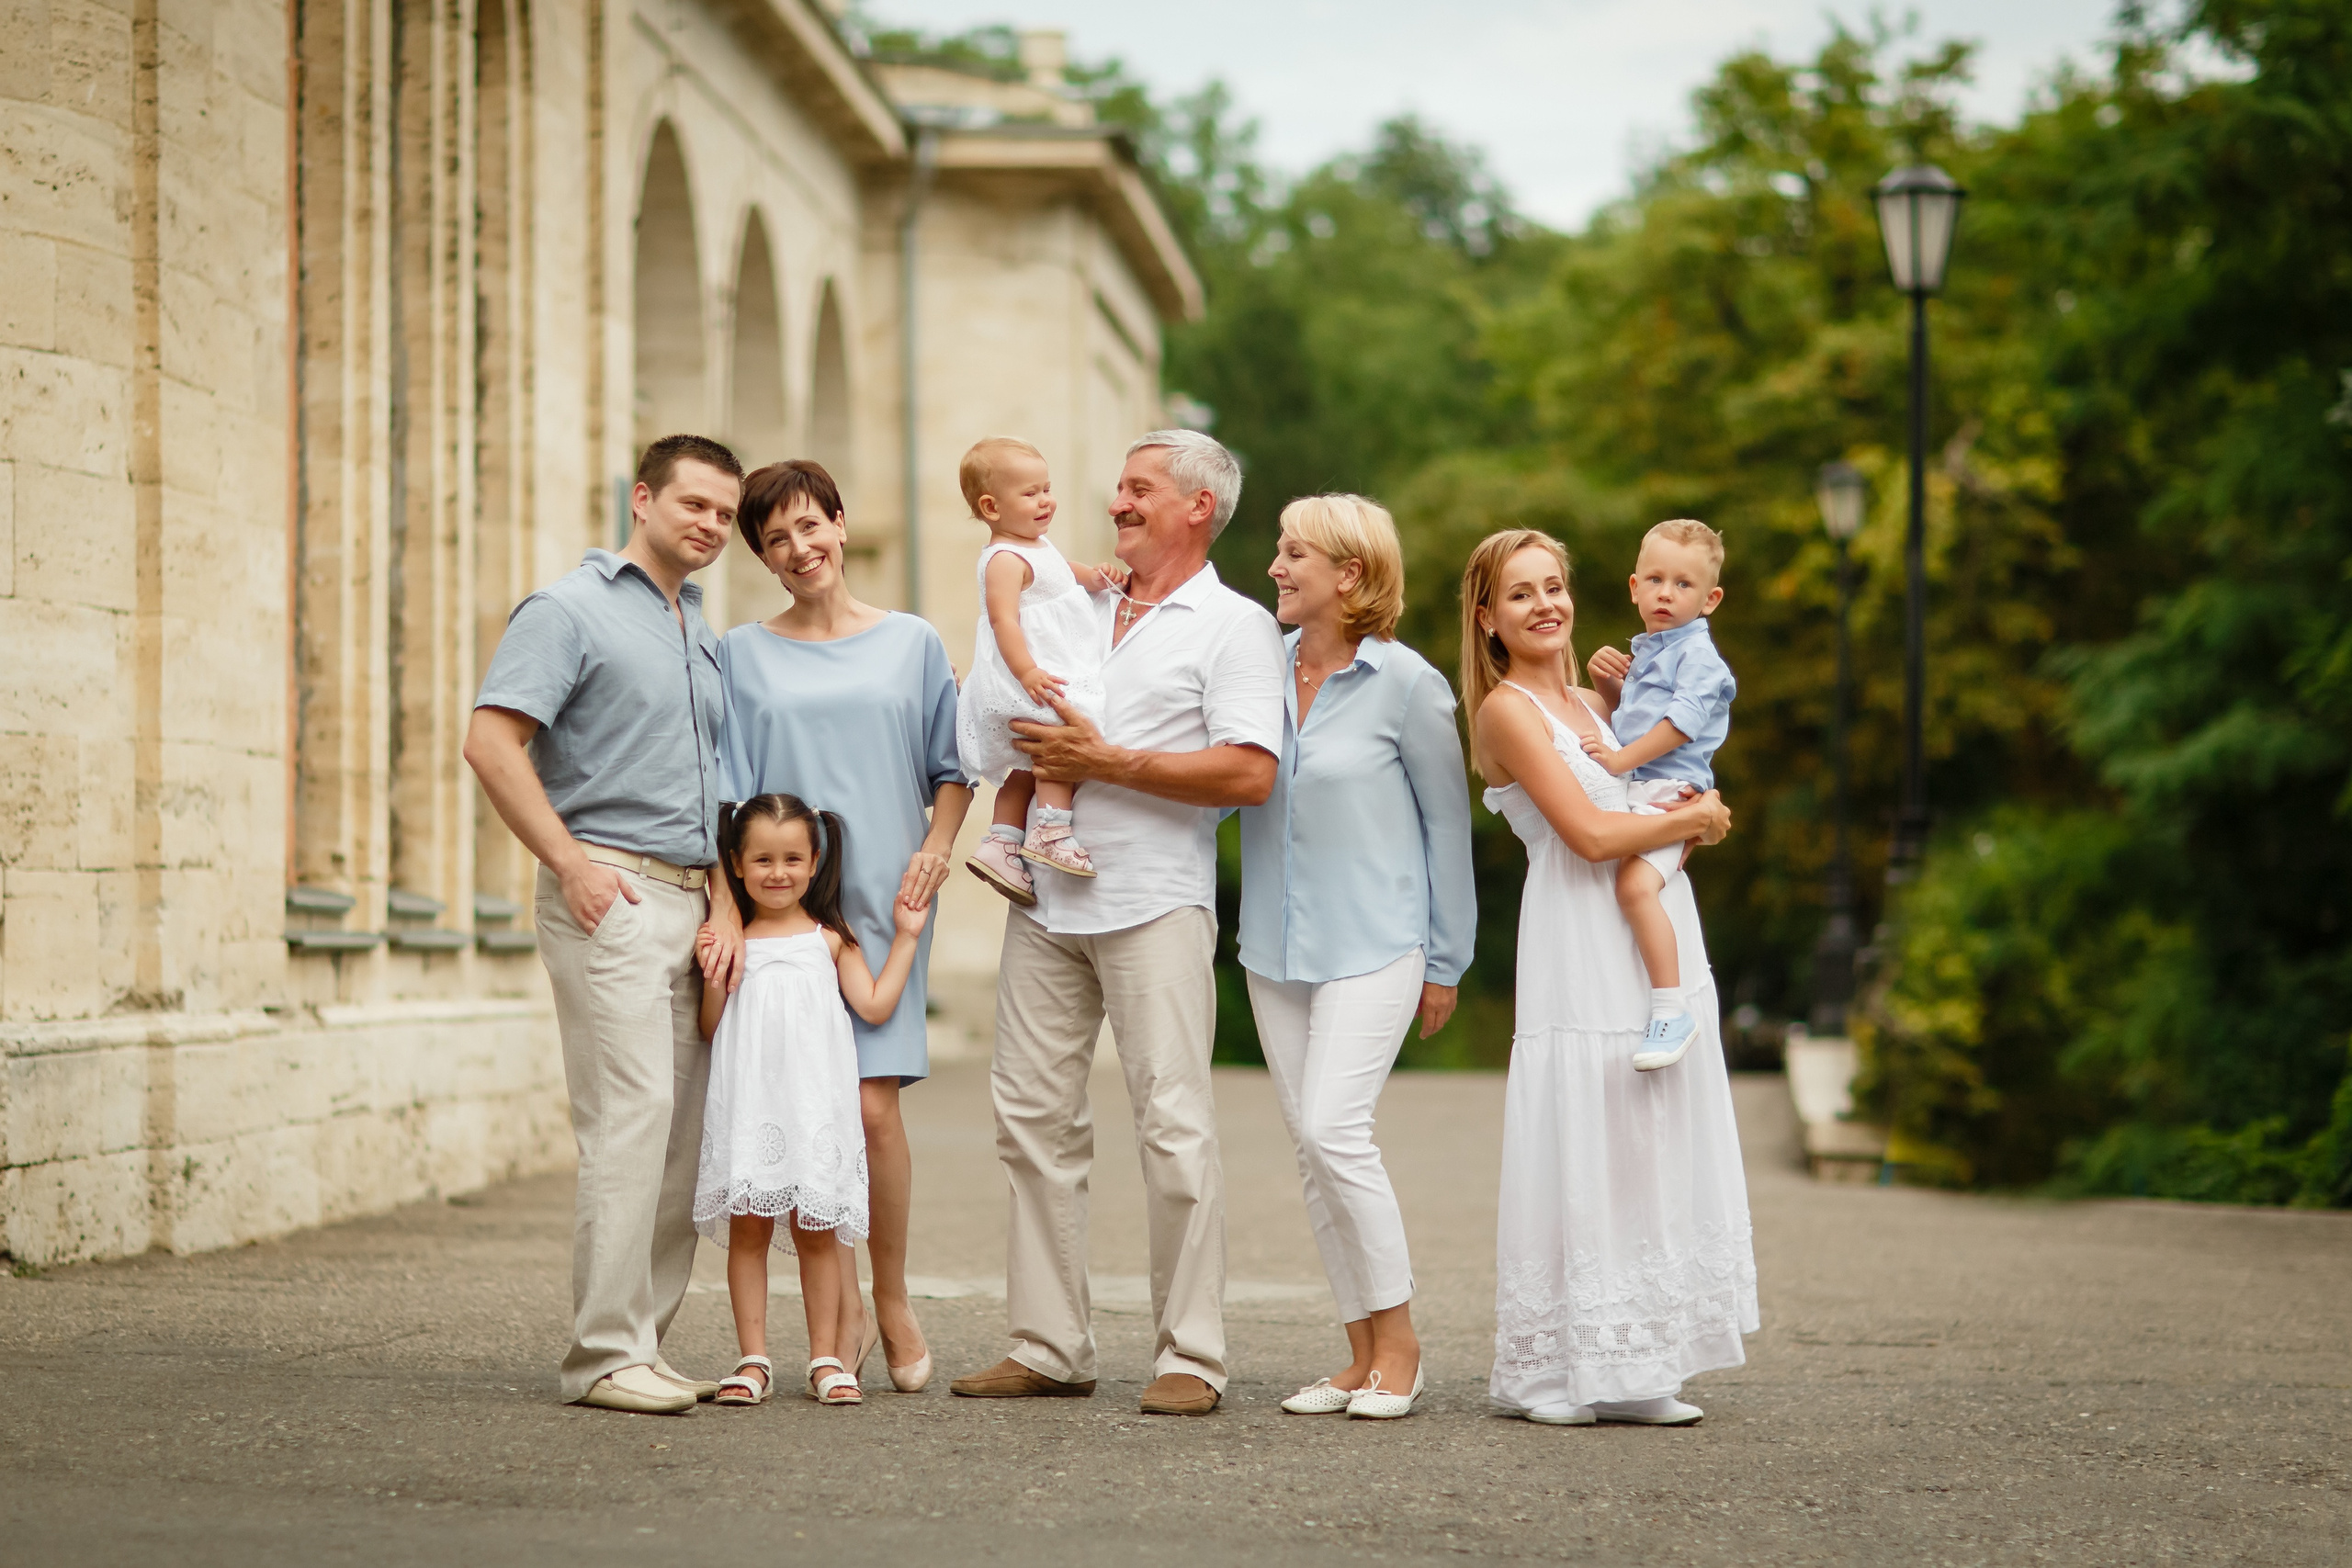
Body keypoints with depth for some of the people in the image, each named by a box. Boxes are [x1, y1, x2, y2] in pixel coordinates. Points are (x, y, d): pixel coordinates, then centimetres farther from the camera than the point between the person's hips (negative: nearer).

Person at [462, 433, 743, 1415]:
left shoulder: (704, 636, 22)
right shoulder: (570, 610, -3)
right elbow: (491, 743, -12)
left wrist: (725, 890, 14)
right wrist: (572, 864, -16)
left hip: (692, 901, 8)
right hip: (609, 898, -8)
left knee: (682, 1136, 6)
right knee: (630, 1118, -14)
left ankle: (641, 1345, 11)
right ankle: (605, 1355, -12)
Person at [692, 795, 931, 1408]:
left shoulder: (830, 938, 7)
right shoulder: (731, 939, 6)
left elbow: (875, 1006, 5)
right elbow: (711, 1030, 6)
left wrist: (905, 937, 6)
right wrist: (713, 974, -9)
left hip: (814, 1099, 0)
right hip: (749, 1100, 0)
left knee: (816, 1231, 3)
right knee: (748, 1226, 0)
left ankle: (826, 1358, 8)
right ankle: (753, 1359, 5)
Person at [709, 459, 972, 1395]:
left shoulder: (912, 644, 11)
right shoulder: (741, 657, 9)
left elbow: (952, 769, 14)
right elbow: (727, 792, 5)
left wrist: (935, 847, -4)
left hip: (881, 903, 0)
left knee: (873, 1106, -10)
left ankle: (893, 1303, 6)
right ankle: (840, 1316, 7)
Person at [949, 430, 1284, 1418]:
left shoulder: (1234, 626, -1)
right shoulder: (1078, 608, 19)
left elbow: (1249, 774, -14)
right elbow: (1020, 722, 33)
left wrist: (1108, 763, -13)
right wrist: (1026, 763, 10)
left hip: (1154, 902, -6)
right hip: (1047, 899, 7)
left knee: (1173, 1126, -8)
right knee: (1034, 1118, 5)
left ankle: (1191, 1355, -3)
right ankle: (1048, 1346, 11)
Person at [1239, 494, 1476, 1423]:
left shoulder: (1406, 684, -6)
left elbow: (1446, 823, -1)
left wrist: (1446, 962, 1)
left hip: (1373, 944, -6)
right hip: (1276, 946, 6)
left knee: (1334, 1129, -17)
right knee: (1311, 1149, 5)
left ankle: (1398, 1344, -4)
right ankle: (1362, 1354, 12)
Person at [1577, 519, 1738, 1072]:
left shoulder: (1698, 655, -7)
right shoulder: (1646, 651, 22)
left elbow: (1680, 723, -19)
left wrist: (1621, 759, -19)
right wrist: (1607, 683, 16)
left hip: (1670, 791, -10)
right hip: (1631, 793, 10)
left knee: (1635, 884, -31)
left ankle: (1671, 1012, -32)